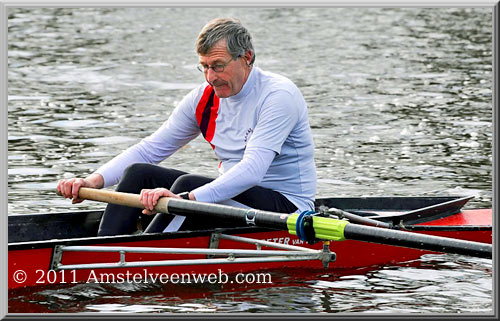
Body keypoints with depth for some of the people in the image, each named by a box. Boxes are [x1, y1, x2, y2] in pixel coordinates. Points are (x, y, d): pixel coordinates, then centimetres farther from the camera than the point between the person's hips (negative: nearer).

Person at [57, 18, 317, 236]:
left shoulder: (279, 95, -17)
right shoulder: (205, 99, 5)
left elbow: (252, 170, -30)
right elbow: (149, 149, 7)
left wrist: (187, 198, -42)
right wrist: (94, 181, -10)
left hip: (285, 207, -8)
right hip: (235, 199, 8)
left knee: (187, 184, -31)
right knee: (139, 173, -8)